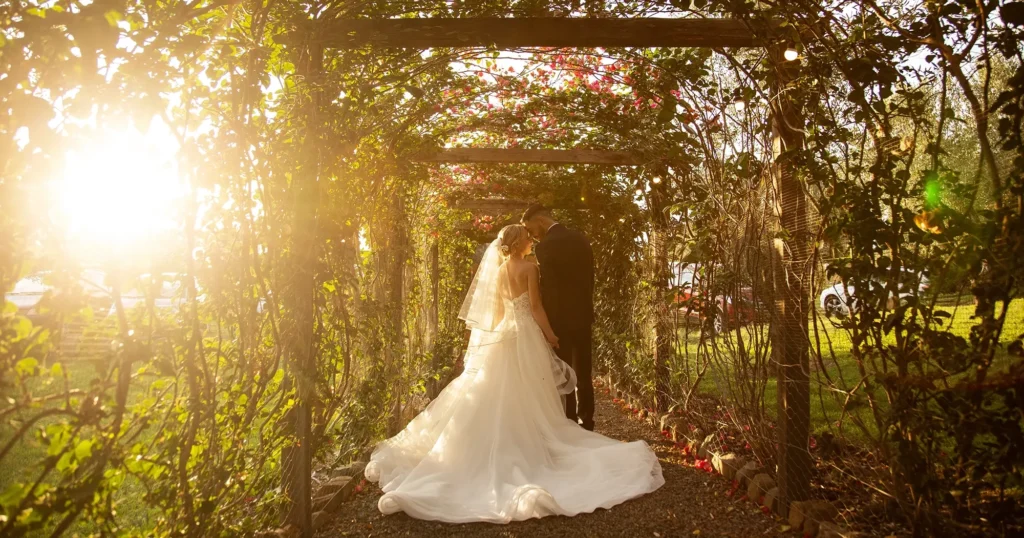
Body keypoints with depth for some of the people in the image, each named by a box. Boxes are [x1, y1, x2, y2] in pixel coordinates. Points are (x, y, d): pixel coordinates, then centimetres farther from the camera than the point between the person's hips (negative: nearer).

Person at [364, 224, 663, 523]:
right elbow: (535, 306, -13)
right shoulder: (529, 267, -10)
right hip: (526, 334, -7)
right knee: (526, 395, 0)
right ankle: (528, 440, 6)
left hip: (504, 334, 7)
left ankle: (506, 441, 14)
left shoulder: (498, 270, 10)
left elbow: (497, 308, 14)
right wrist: (550, 335, -7)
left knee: (500, 392, 10)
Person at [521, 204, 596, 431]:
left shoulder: (546, 246, -17)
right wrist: (588, 314, 18)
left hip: (560, 320, -7)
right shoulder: (581, 239, 6)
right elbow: (590, 279, 11)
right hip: (583, 317, 7)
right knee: (583, 375, 14)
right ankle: (586, 423, 22)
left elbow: (548, 289, -18)